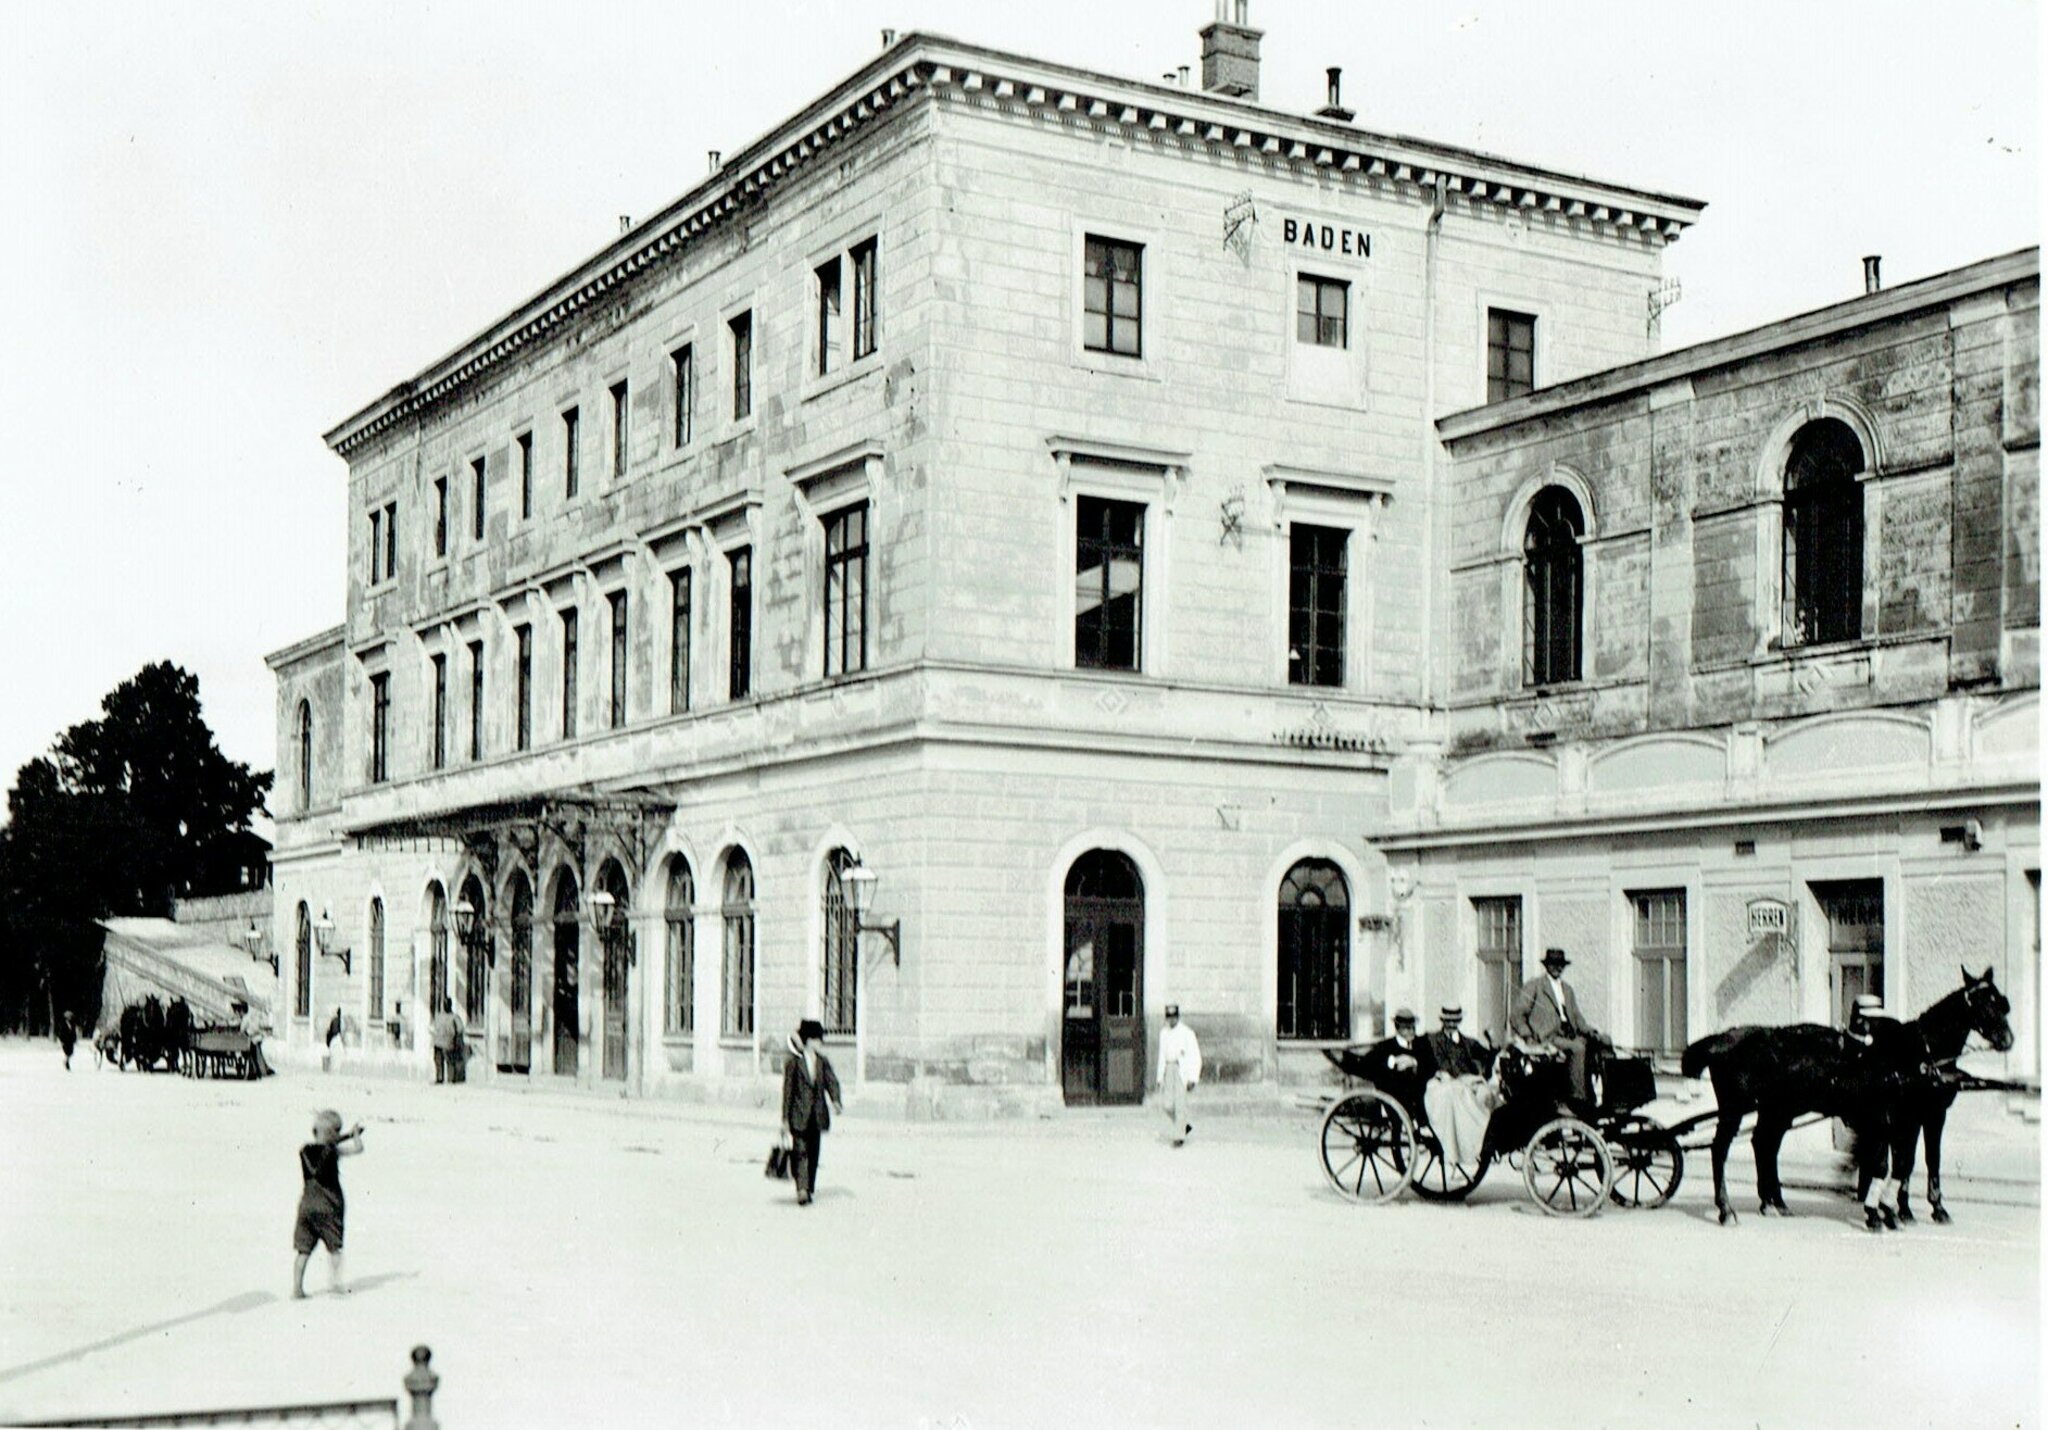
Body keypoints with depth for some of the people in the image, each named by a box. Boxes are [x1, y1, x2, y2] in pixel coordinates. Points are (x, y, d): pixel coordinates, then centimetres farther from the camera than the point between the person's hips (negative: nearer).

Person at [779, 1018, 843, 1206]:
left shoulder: (823, 1062, 8)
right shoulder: (794, 1062, -4)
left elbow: (831, 1081, -4)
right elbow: (787, 1091, -3)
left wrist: (836, 1101, -24)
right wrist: (785, 1119, -5)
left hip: (817, 1116, 5)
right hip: (799, 1115, -5)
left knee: (813, 1153, 9)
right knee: (800, 1153, -10)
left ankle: (809, 1189, 18)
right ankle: (802, 1190, -17)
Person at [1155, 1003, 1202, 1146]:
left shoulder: (1187, 1033, -5)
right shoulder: (1164, 1034, 12)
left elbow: (1195, 1057, -7)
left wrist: (1192, 1079, -13)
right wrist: (1160, 1077, 14)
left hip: (1182, 1070, -5)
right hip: (1168, 1070, 5)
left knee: (1180, 1103, -8)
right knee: (1167, 1103, -2)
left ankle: (1179, 1136, -1)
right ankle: (1187, 1124, 20)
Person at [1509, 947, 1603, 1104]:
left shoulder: (1567, 989, 26)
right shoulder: (1534, 986, 5)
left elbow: (1576, 1016, 24)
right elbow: (1516, 1015, 1)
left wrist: (1589, 1030, 3)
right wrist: (1528, 1037, -13)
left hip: (1568, 1034, 6)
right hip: (1548, 1037, -6)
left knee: (1598, 1041, -19)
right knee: (1578, 1048, -31)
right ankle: (1578, 1097, -30)